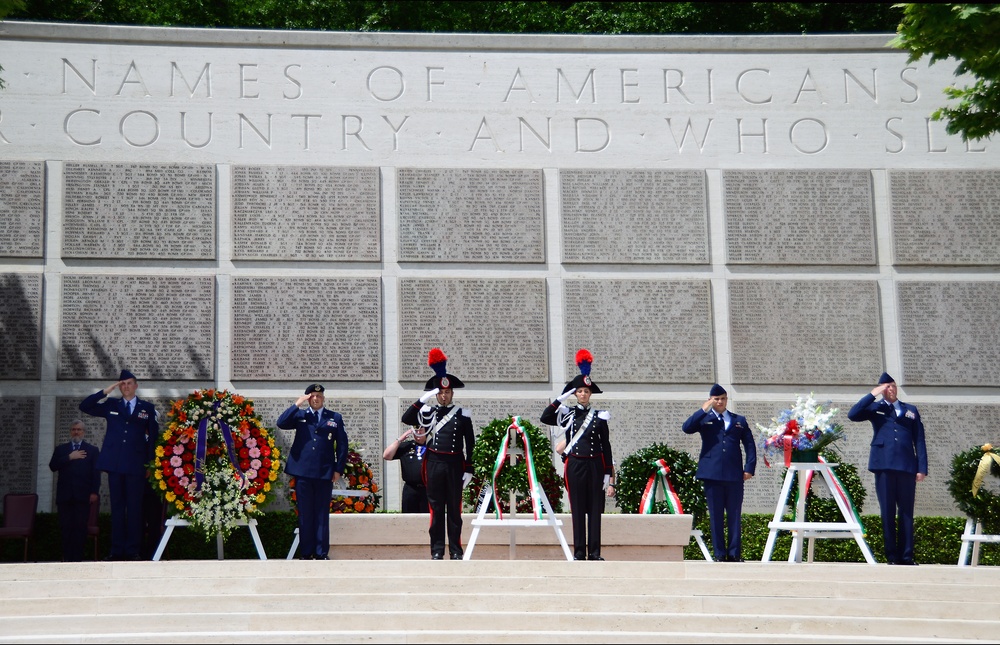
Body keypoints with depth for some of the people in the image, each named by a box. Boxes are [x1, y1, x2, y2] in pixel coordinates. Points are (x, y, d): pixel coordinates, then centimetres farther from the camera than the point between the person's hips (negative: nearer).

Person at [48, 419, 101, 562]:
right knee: (66, 527, -3)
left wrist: (94, 492, -6)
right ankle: (67, 558, -1)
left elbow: (96, 473, 5)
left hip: (83, 496, -2)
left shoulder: (92, 450, 13)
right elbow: (53, 466, 4)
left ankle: (77, 558, -6)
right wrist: (69, 457, -6)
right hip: (65, 495, 2)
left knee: (80, 527, -7)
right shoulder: (61, 449, 19)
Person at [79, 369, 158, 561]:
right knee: (117, 507, 3)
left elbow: (154, 436, 7)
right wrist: (104, 392, -1)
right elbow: (84, 407, 8)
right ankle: (117, 550, 4)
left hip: (136, 466, -2)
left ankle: (133, 550, 0)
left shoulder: (147, 408, 9)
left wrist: (151, 464, 1)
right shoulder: (111, 405, 13)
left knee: (135, 507, -2)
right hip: (115, 464, 2)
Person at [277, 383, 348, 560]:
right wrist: (297, 405, -9)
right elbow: (281, 423, -6)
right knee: (305, 514, 3)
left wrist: (338, 469, 0)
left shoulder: (335, 418, 10)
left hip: (325, 473, 0)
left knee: (322, 514, 2)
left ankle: (322, 552, 6)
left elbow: (342, 445, 8)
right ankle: (306, 552, 8)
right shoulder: (299, 415, 11)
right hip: (302, 472, 0)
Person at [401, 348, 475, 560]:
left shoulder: (463, 414, 4)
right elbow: (406, 419, -8)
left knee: (454, 507, 3)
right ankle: (437, 550, 6)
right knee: (436, 507, 2)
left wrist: (468, 470, -1)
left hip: (455, 464, -1)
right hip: (434, 463, 1)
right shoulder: (428, 412, 7)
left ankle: (456, 550, 8)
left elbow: (470, 444, 4)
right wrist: (423, 399, -14)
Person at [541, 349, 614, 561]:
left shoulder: (600, 416, 6)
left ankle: (594, 552, 5)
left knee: (595, 509, 1)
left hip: (595, 466, 1)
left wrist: (608, 475, 1)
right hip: (575, 466, -1)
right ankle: (579, 552, 5)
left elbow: (606, 447, 6)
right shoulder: (567, 414, 5)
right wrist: (561, 398, -14)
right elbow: (545, 418, -12)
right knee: (577, 510, 1)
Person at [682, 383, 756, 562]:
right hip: (712, 474, -1)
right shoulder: (704, 419, 11)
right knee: (716, 516, 0)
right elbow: (686, 427, -7)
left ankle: (735, 554, 5)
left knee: (735, 515, 1)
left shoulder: (739, 420, 17)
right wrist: (703, 410, -8)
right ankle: (720, 555, 3)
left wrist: (749, 467, 2)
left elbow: (749, 445, 14)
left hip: (734, 474, 1)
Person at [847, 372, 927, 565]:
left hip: (907, 466, 2)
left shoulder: (911, 410, 17)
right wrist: (872, 395, -3)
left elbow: (919, 440, 11)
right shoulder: (875, 408, 13)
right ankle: (892, 557, 0)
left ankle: (906, 557, 1)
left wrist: (922, 467, 2)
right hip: (884, 465, -1)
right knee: (888, 512, -2)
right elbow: (852, 415, -5)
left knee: (906, 512, 0)